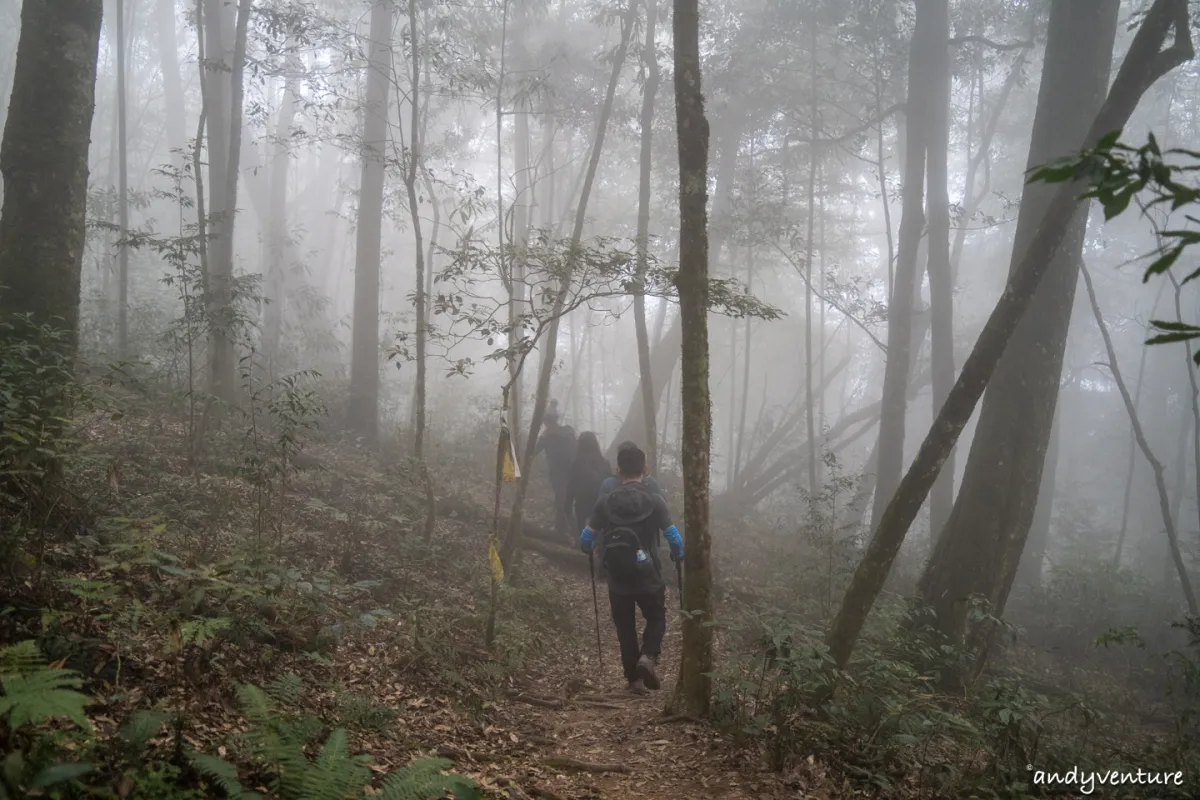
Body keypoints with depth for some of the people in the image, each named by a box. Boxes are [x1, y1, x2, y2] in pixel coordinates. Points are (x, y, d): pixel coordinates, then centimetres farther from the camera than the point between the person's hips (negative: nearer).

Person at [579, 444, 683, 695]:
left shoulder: (605, 502, -7)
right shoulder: (654, 502, -11)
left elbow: (585, 539, -5)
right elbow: (674, 538, -12)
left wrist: (589, 550, 19)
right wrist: (678, 556, 10)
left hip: (618, 579, 1)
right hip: (648, 576, -1)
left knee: (625, 629, 16)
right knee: (656, 619, 19)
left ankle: (634, 679, 18)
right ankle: (648, 657, -5)